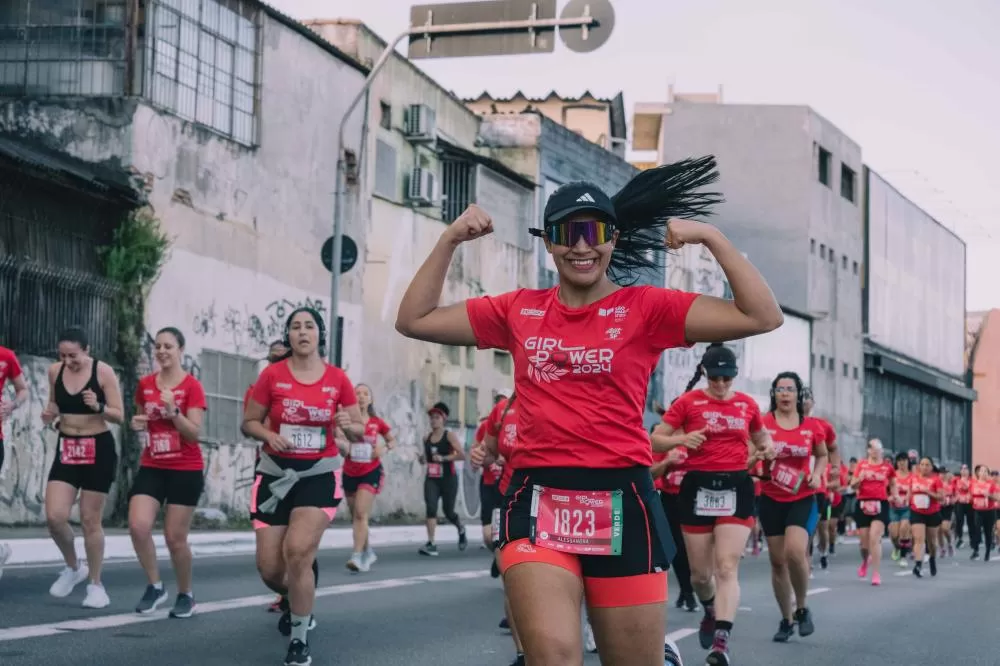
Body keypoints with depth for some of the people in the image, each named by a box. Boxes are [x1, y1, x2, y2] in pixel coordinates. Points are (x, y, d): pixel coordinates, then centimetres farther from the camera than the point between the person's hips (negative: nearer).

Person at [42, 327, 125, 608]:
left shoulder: (103, 372, -11)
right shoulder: (55, 371, 1)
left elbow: (119, 416, -9)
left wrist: (98, 407, -28)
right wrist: (50, 416, -5)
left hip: (99, 450, -4)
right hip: (66, 449, 4)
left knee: (90, 521, 1)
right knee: (54, 517, -8)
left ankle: (95, 584, 16)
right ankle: (73, 567, 19)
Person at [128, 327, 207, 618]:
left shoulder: (192, 386, -9)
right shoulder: (145, 384, 6)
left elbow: (194, 433, -13)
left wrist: (173, 410, -27)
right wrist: (137, 424, -1)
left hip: (186, 470, -4)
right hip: (152, 467, 4)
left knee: (175, 538, -1)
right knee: (138, 526, -14)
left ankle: (186, 594, 20)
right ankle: (154, 586, 6)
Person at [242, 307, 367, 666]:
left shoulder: (338, 379, -1)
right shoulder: (272, 375, -2)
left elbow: (360, 432, 6)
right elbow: (249, 422, 5)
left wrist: (349, 425, -17)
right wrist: (268, 434, -16)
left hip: (319, 474, -2)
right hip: (275, 473, 2)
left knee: (298, 551, -22)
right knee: (269, 568, 1)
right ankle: (297, 601, 38)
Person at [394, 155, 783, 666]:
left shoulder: (646, 308, 2)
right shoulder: (519, 311, 10)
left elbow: (762, 316, -6)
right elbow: (414, 320, 15)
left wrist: (712, 239, -10)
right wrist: (450, 241, 8)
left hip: (620, 501, -1)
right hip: (537, 500, 1)